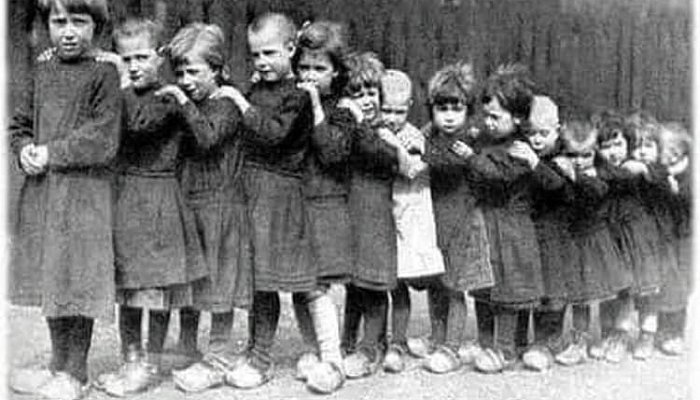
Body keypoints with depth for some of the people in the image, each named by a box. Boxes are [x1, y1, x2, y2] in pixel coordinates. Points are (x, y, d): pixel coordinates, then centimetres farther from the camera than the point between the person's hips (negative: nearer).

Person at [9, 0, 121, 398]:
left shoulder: (104, 74, -7)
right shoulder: (42, 72, 12)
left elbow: (102, 142, -15)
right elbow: (20, 123, 17)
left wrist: (51, 153, -14)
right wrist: (25, 150, -3)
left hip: (84, 191, -6)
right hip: (40, 190, 6)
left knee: (79, 279, 0)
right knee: (49, 280, 14)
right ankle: (58, 364, 31)